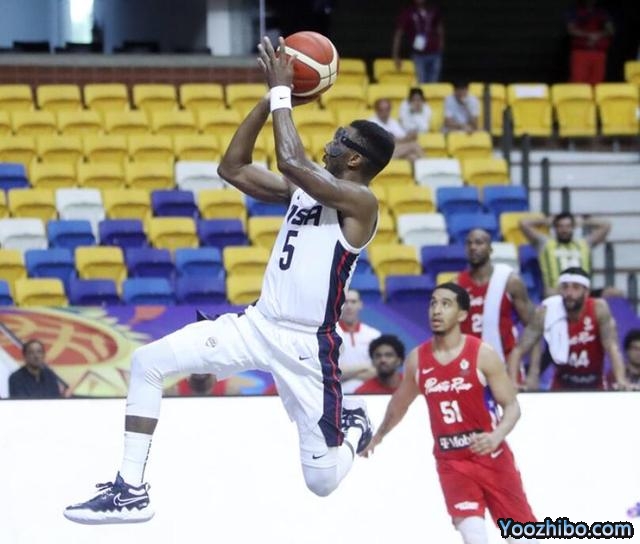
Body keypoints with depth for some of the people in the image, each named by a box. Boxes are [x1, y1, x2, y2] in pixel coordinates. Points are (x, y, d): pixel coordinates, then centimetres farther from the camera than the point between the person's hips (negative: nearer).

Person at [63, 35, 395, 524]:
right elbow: (233, 168, 11)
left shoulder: (360, 201, -14)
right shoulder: (305, 188, 11)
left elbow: (291, 160, -29)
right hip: (258, 325, 7)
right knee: (148, 362, -7)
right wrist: (273, 96, 4)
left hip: (308, 344, -7)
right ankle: (131, 491, -3)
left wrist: (282, 91, -18)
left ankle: (354, 427, 35)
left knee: (322, 481, -2)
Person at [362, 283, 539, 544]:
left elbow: (511, 406, -10)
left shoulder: (482, 354, -10)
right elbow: (400, 404, 19)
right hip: (451, 462, 1)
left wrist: (496, 436, -30)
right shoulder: (417, 359, 1)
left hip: (491, 456, -1)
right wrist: (377, 438, 32)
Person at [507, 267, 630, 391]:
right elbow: (519, 350, -18)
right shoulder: (545, 312, -20)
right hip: (562, 385, 0)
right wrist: (512, 383, -33)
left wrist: (621, 381, -44)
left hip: (594, 385, 0)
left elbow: (612, 347, -29)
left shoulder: (598, 309, -21)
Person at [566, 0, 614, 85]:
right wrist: (588, 35, -14)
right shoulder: (574, 12, 9)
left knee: (596, 83, -4)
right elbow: (571, 29, -3)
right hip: (580, 52, -3)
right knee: (578, 82, -14)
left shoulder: (603, 13, 17)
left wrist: (599, 35, -12)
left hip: (599, 52, 3)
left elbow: (611, 30, 8)